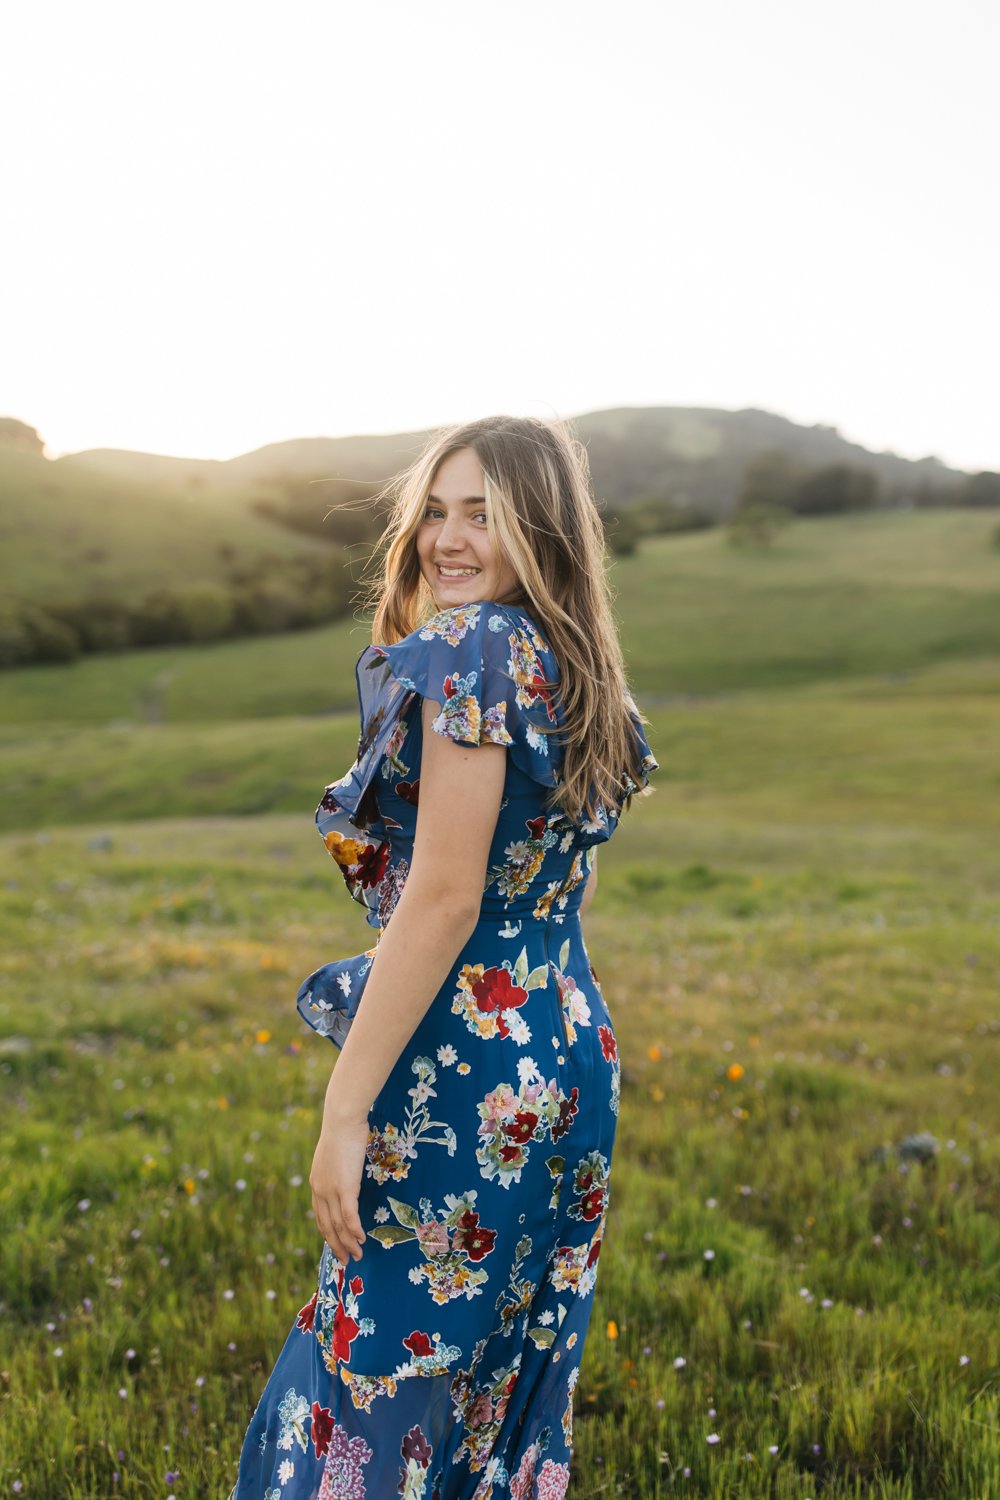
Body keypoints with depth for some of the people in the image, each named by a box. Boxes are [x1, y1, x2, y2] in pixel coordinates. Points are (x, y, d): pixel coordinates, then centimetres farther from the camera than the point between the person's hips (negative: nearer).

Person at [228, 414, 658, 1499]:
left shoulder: (471, 652, -14)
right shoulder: (581, 675, 13)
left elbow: (443, 900, -20)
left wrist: (346, 1112, -18)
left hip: (462, 1080, -9)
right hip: (570, 1068, 9)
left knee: (377, 1408, 4)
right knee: (505, 1396, 20)